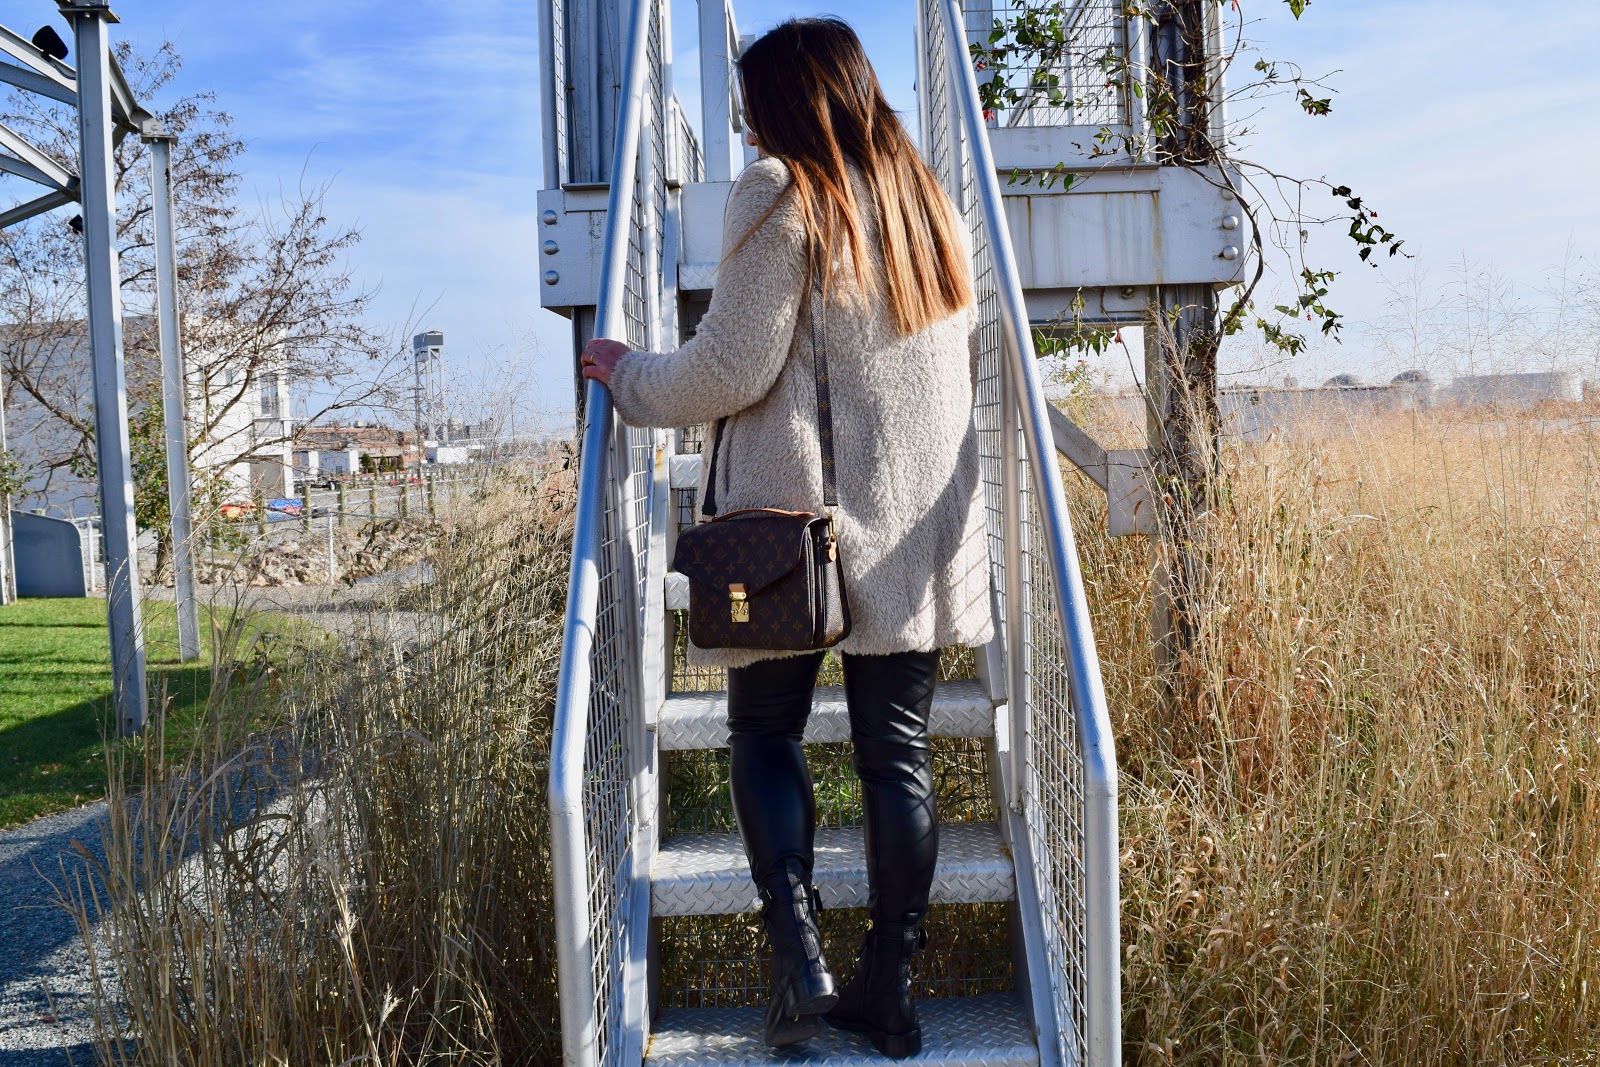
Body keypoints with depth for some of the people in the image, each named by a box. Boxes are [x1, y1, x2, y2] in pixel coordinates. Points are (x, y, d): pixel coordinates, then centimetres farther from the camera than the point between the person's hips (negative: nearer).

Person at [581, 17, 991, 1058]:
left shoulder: (780, 194, -7)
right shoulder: (931, 202, 13)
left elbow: (730, 371, -10)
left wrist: (628, 375, 5)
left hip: (793, 518, -5)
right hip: (920, 528, 5)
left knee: (767, 732, 11)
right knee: (898, 753, 9)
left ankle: (799, 955, -1)